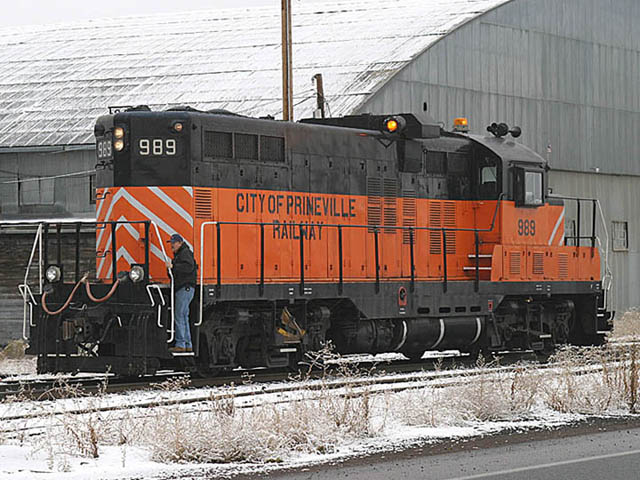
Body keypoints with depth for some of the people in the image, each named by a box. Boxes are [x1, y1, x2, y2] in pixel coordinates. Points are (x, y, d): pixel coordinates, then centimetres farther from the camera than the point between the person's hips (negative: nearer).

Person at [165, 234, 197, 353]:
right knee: (184, 317, 12)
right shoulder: (178, 254, 23)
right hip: (182, 289, 11)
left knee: (179, 316, -12)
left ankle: (180, 345, -14)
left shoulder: (185, 253, -9)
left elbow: (189, 266, -26)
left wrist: (173, 266, -29)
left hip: (185, 288, -11)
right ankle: (188, 345, 14)